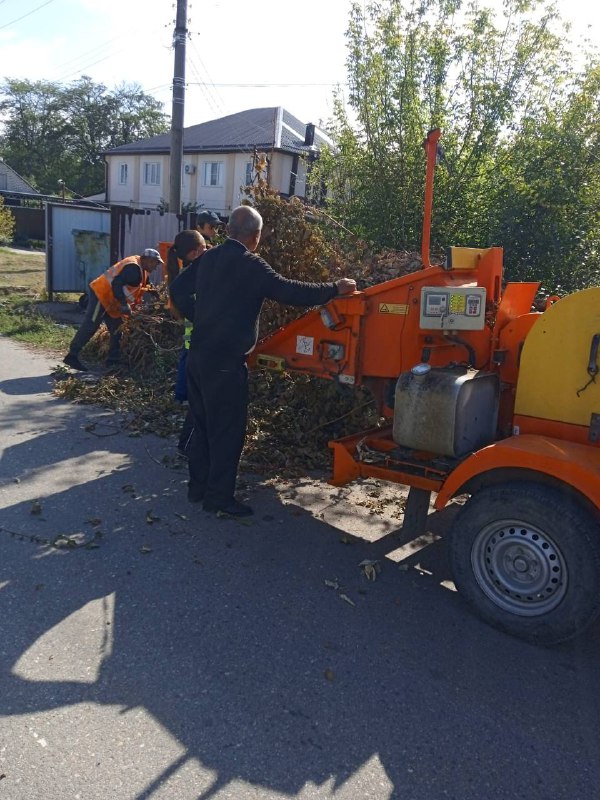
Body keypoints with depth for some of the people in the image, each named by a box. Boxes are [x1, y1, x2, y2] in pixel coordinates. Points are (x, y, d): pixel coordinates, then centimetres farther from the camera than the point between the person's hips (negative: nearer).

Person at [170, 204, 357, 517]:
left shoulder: (208, 258, 9)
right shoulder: (249, 264, -14)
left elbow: (178, 289, 15)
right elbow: (290, 292, -17)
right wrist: (334, 289, -7)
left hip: (199, 354, 8)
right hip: (225, 361, -8)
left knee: (203, 424, 18)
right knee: (227, 429, 2)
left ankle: (198, 486, 29)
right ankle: (219, 496, 10)